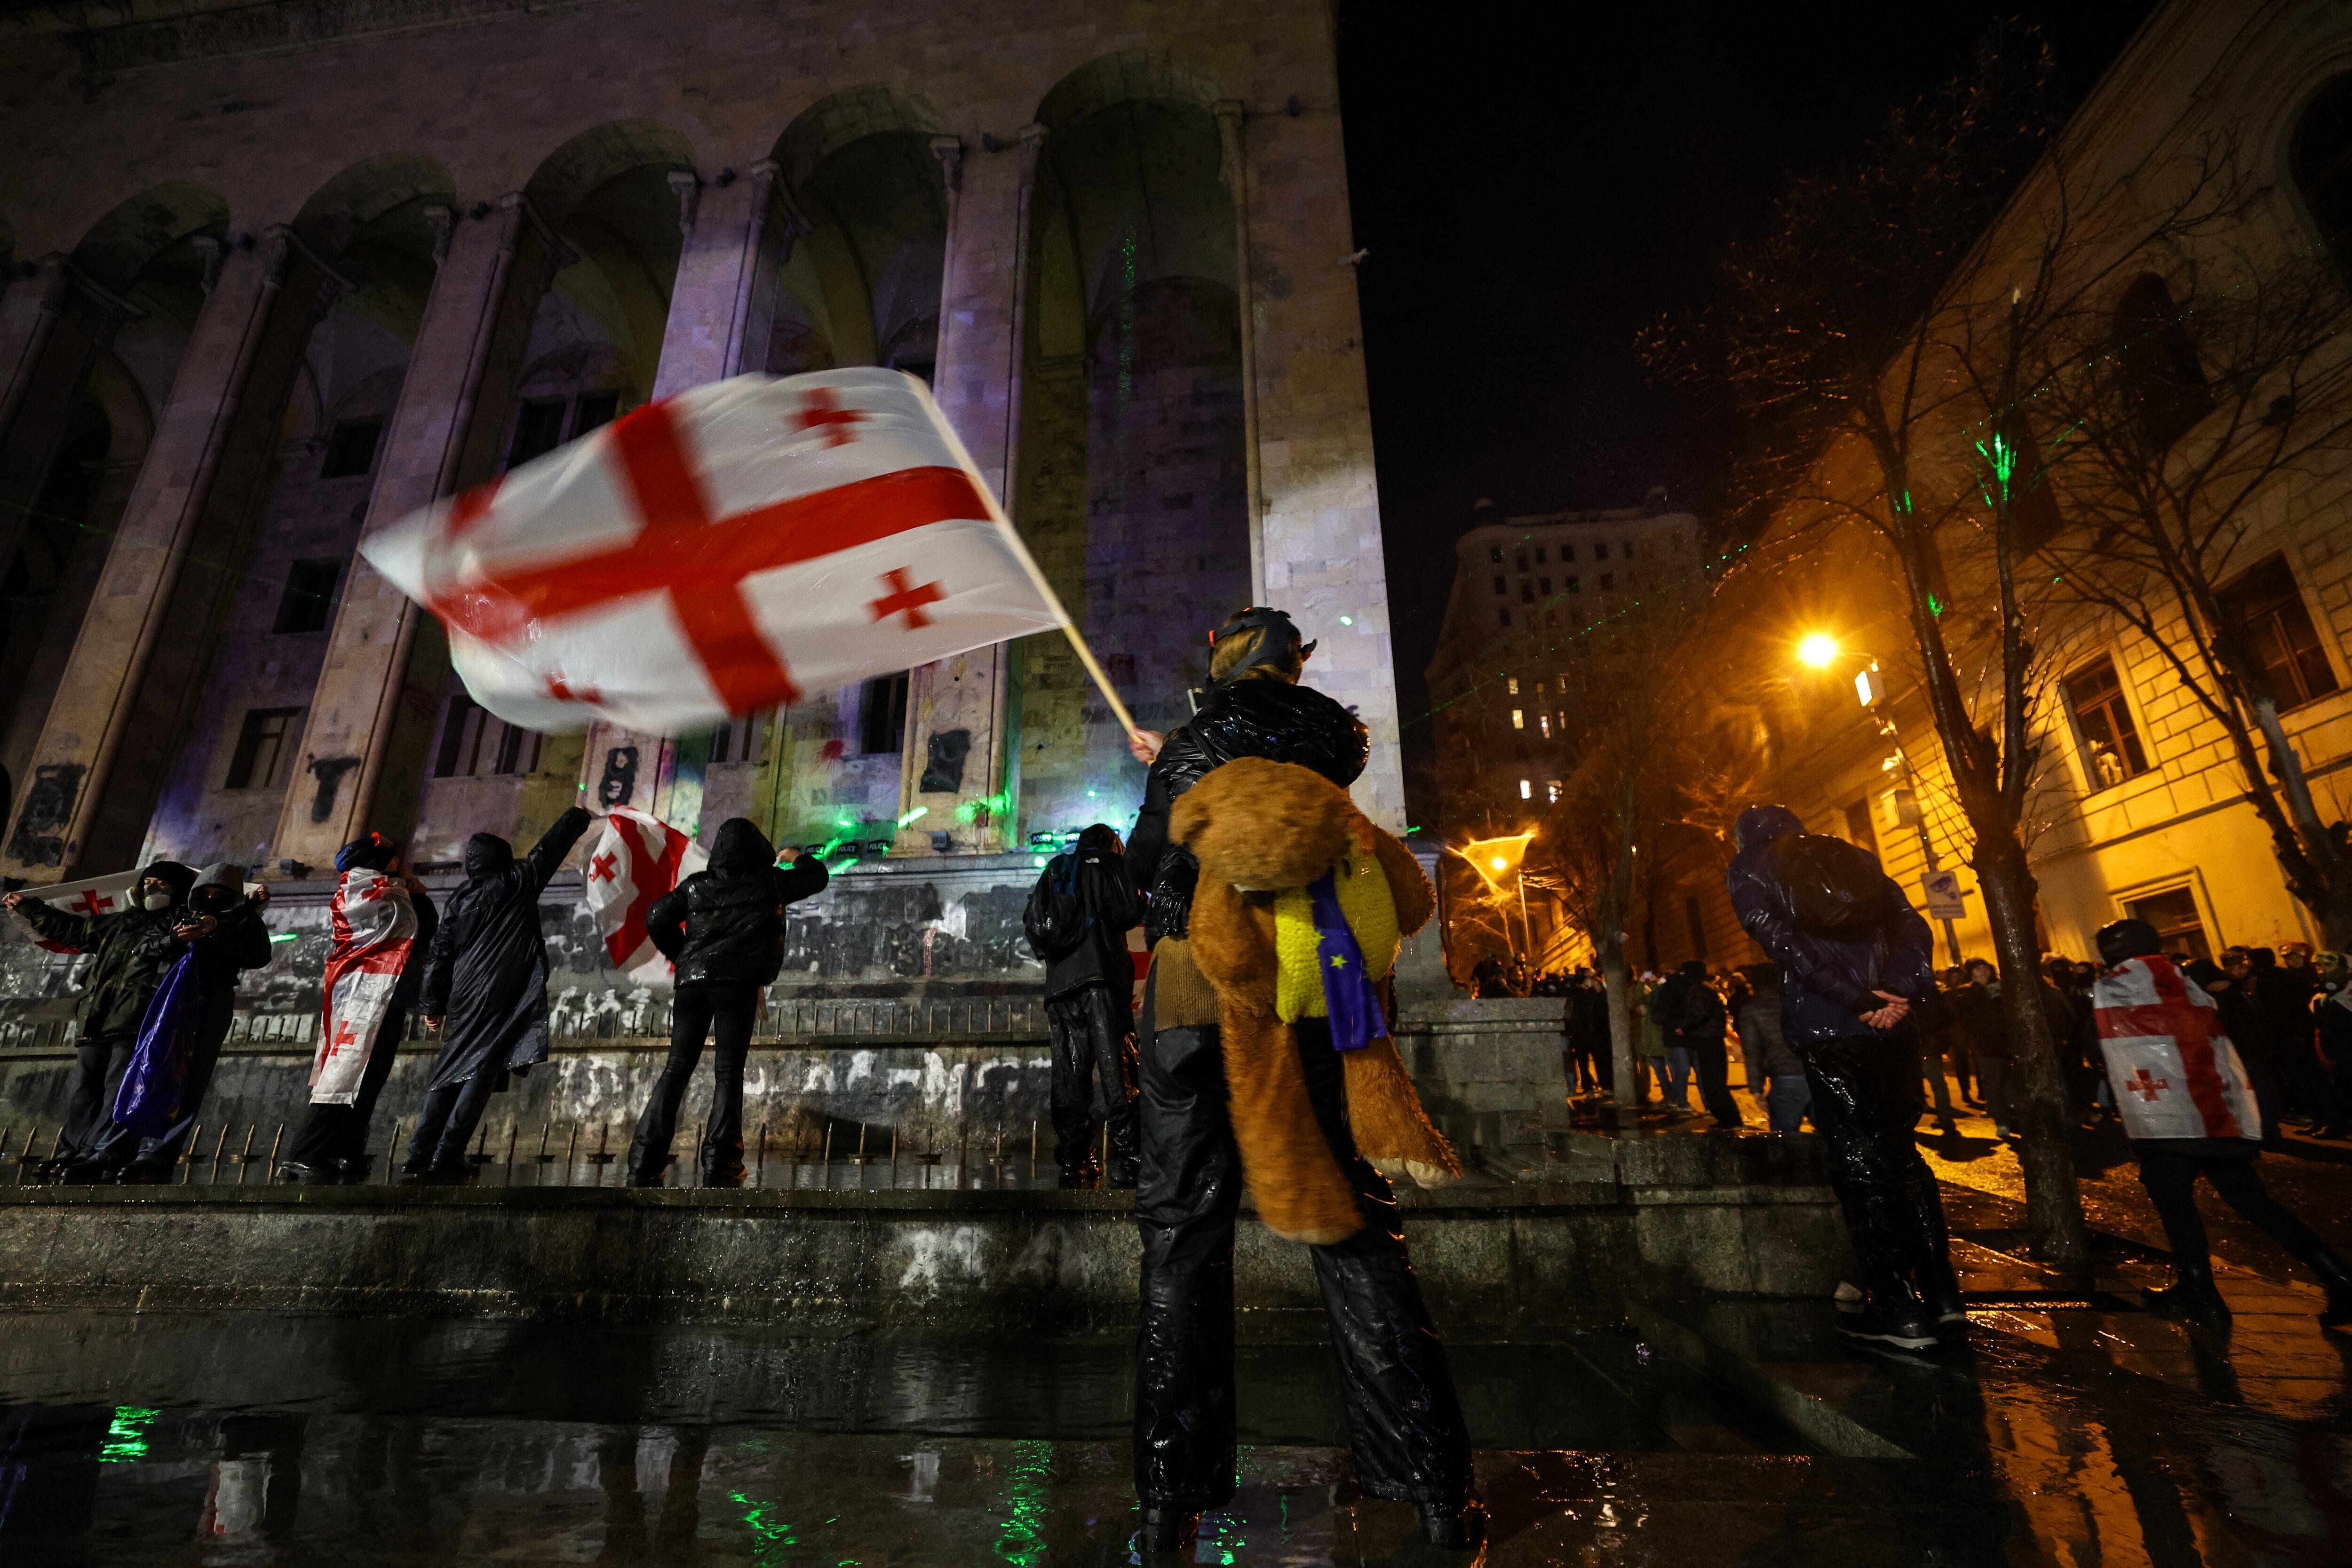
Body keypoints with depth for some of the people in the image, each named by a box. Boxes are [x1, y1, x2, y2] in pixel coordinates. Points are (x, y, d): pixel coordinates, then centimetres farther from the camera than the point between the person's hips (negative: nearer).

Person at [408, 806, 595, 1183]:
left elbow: (440, 953, 10)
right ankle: (446, 1159, -7)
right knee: (481, 1071, -4)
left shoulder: (462, 896, 11)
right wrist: (580, 814, 26)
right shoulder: (519, 882, 1)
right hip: (502, 996, -5)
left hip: (465, 996, 5)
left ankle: (420, 1157, 12)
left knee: (452, 1069, 12)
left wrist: (433, 1004, 15)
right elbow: (555, 841, 11)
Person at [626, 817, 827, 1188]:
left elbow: (656, 919, 8)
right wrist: (796, 858, 39)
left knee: (676, 1069, 8)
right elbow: (819, 876, 18)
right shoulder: (769, 881, 5)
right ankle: (718, 1166, -5)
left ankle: (645, 1163, 7)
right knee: (728, 1073, -2)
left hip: (694, 981, 3)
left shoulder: (697, 884, 12)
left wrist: (681, 955, 20)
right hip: (738, 982, -3)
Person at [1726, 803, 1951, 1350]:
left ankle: (1899, 1310, 5)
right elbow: (1912, 928, 6)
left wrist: (1857, 999, -12)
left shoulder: (1749, 870, 4)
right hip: (1894, 1026, 5)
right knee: (1901, 1152, 17)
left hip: (1829, 1031, -5)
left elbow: (1784, 941, -11)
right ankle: (1942, 1294, 23)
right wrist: (1897, 993, -5)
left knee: (1858, 1161, 1)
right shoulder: (1854, 858, 18)